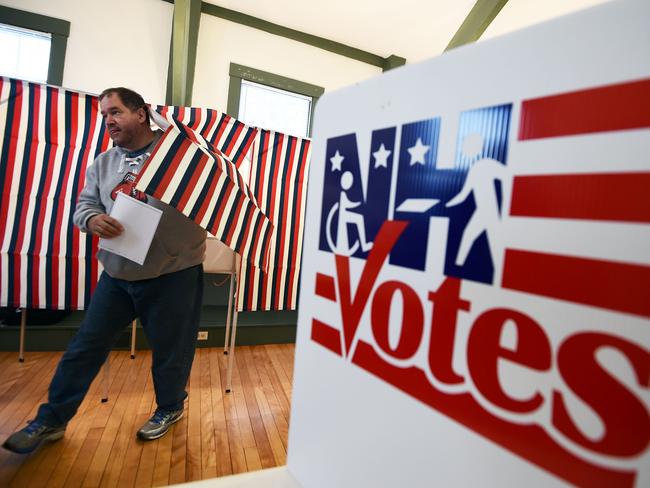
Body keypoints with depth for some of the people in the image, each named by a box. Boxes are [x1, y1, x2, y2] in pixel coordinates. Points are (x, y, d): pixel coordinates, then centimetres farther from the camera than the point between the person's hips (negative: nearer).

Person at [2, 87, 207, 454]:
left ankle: (170, 407, 35)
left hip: (173, 272, -5)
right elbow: (84, 204, 12)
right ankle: (52, 419, 32)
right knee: (86, 345, 13)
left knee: (170, 349, 10)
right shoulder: (103, 163, 13)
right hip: (118, 273, 5)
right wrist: (93, 220, -11)